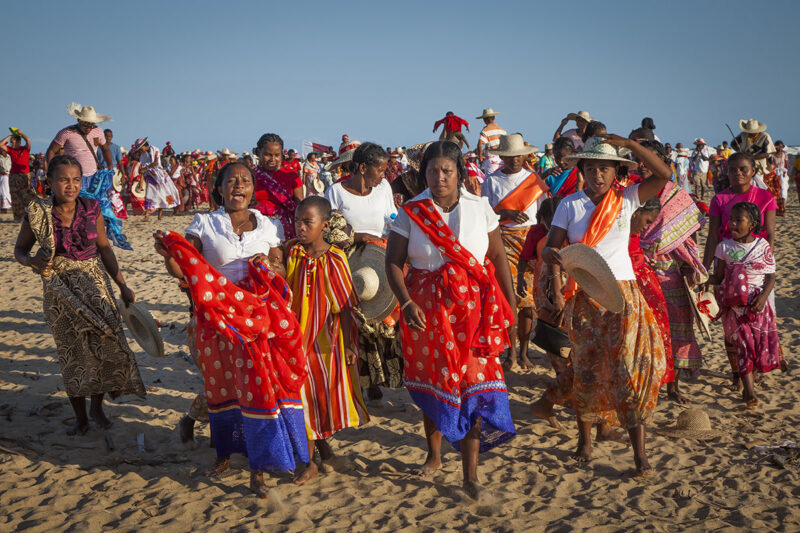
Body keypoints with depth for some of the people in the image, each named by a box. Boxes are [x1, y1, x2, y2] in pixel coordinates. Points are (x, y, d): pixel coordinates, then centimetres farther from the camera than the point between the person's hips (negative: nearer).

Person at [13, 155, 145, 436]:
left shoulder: (91, 209, -4)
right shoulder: (37, 214, -9)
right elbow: (19, 249, 3)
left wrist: (122, 285, 5)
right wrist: (32, 261, -21)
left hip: (94, 285, 2)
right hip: (59, 293, -1)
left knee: (108, 344, -5)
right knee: (72, 353, 6)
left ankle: (97, 406, 21)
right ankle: (80, 417, 24)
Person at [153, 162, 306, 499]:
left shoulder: (266, 226, 8)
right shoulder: (205, 225, 2)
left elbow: (282, 272, 13)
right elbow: (181, 271, -6)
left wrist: (269, 265, -8)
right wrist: (168, 255, -27)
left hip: (260, 314, 1)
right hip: (220, 315, -1)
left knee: (257, 379, -6)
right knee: (223, 382, 8)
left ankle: (258, 467, 2)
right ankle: (225, 452, 29)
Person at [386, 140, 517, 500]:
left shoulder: (479, 207, 0)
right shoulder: (411, 212, -3)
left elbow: (498, 257, 3)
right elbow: (393, 261, -3)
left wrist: (511, 304, 0)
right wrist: (406, 303, -15)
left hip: (473, 307, 0)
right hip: (427, 308, 0)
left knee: (472, 383, -4)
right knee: (432, 381, 12)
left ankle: (471, 475, 4)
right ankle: (434, 456, 34)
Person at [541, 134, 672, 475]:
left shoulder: (626, 200, 2)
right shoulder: (570, 205, 3)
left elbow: (664, 175, -10)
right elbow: (550, 246, -4)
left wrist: (629, 143, -15)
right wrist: (552, 255, -28)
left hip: (622, 294, -1)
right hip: (583, 297, 1)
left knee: (630, 370, -7)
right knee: (586, 370, 8)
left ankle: (640, 454, -1)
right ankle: (585, 440, 26)